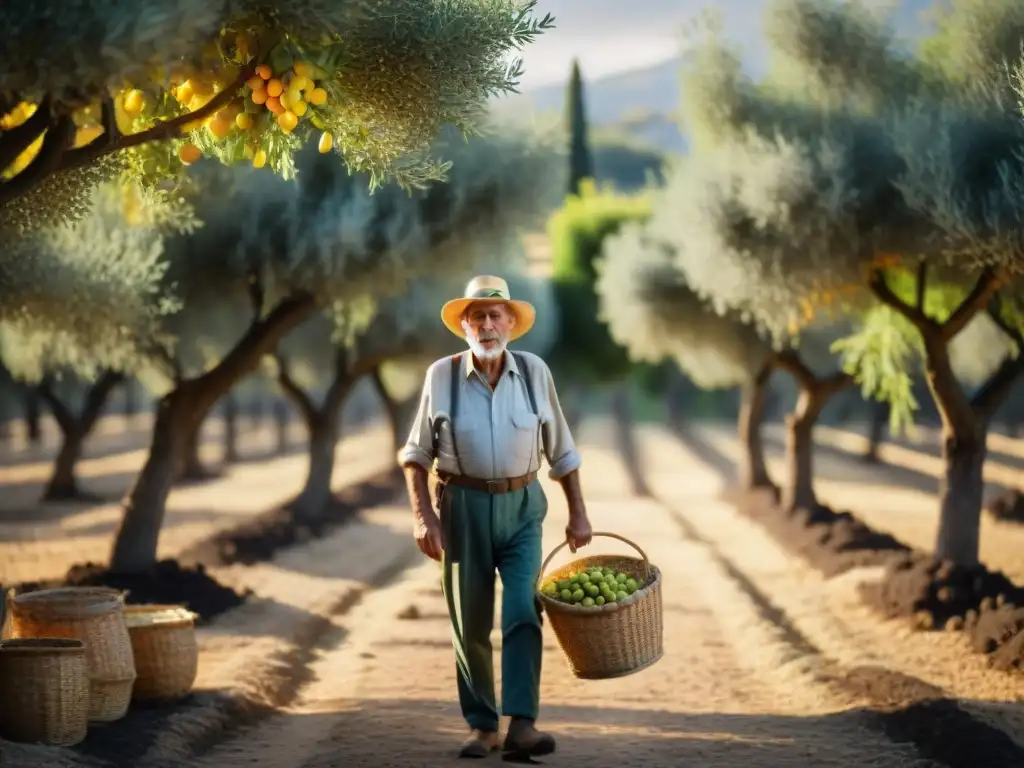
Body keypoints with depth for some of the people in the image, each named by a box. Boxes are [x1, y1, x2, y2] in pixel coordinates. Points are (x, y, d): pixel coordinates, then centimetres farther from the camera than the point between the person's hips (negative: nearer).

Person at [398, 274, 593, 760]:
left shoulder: (533, 372, -2)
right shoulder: (442, 375, -5)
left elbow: (560, 449, 7)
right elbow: (416, 453, 1)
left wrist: (578, 512, 7)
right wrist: (423, 516, -9)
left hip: (521, 506, 0)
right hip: (463, 506, 0)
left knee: (523, 610, -16)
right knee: (470, 624, 5)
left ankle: (522, 725, -21)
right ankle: (480, 726, 18)